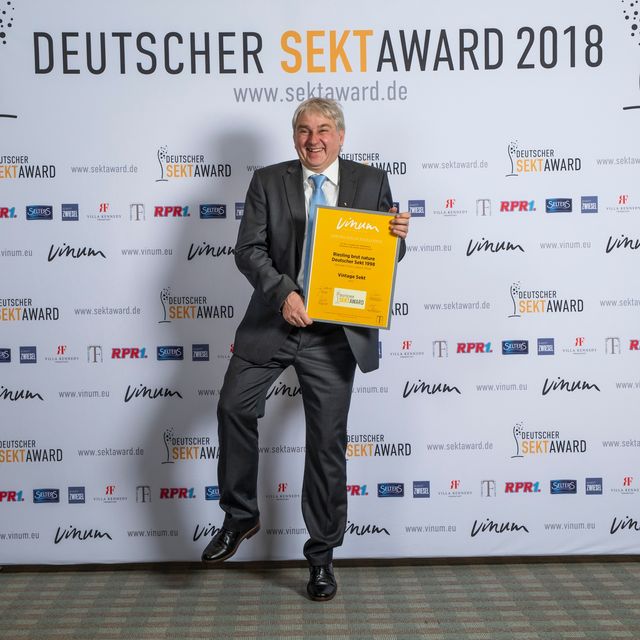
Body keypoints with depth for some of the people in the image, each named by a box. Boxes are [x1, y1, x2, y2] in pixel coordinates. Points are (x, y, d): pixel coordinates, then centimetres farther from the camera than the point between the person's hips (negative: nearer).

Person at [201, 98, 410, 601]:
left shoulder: (371, 182, 7)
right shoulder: (267, 182, 5)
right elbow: (249, 249, -5)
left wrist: (399, 236, -14)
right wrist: (283, 293, -21)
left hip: (335, 332, 0)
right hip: (273, 322, 1)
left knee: (328, 441, 5)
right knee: (234, 406, -13)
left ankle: (322, 556, 21)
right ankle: (240, 516, 12)